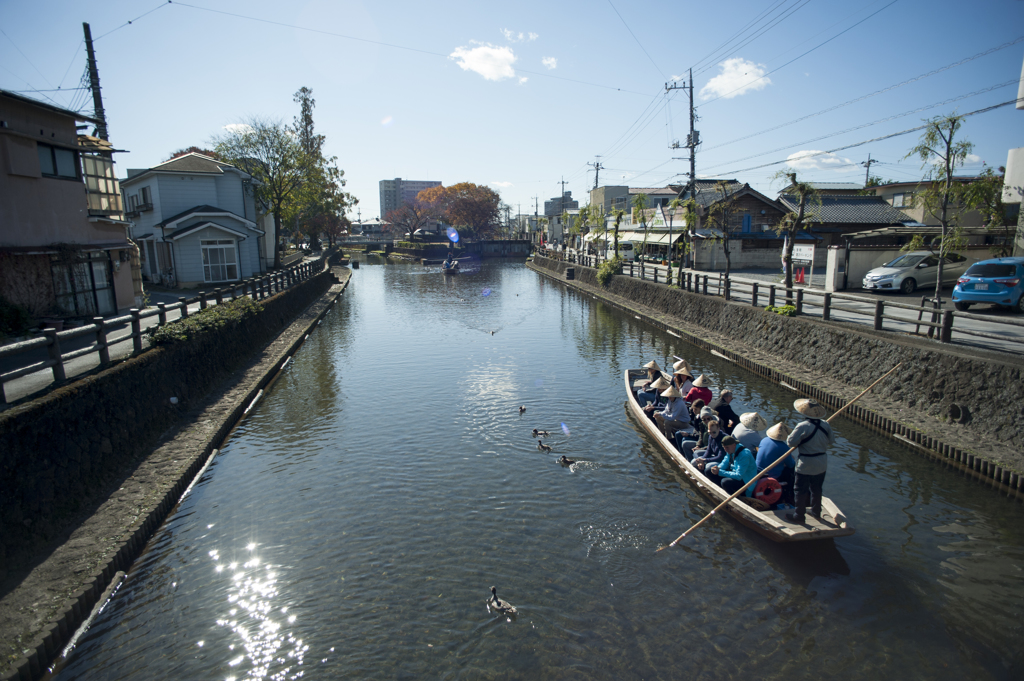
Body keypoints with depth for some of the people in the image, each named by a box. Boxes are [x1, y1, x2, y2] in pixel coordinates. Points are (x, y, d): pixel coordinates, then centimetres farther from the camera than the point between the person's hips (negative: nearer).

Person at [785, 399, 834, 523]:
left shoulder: (803, 426, -24)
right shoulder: (826, 425, -5)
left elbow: (791, 442, -20)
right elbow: (831, 442, 7)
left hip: (805, 465, -6)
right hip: (822, 463, 6)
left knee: (801, 490, 6)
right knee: (816, 489, 22)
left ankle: (799, 515, 14)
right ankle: (816, 512, 35)